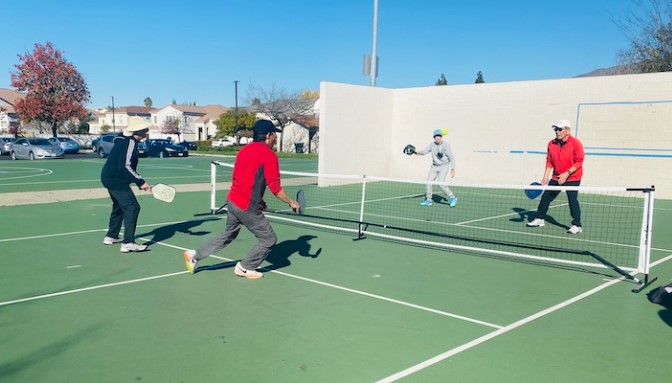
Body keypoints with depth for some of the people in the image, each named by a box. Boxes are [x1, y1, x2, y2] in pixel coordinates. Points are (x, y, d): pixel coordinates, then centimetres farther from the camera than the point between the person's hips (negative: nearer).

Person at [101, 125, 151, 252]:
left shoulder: (123, 140, 14)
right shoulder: (130, 142, -17)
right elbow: (124, 166, -24)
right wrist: (141, 182, -22)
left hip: (110, 178, 11)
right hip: (116, 180, -11)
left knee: (119, 206, 25)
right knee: (132, 207, -14)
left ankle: (111, 236, 38)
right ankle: (128, 243, -18)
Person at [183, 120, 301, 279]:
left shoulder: (244, 150, 11)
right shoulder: (269, 154, -14)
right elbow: (275, 187, -18)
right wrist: (291, 202, -3)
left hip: (232, 201, 9)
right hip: (247, 208, -8)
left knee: (228, 234, 29)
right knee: (269, 239, 8)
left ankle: (194, 255, 32)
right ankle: (245, 268, 20)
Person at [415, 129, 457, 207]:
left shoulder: (445, 145, -14)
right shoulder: (432, 145, -1)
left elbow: (451, 157, -13)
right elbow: (425, 151, -8)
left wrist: (453, 169, -18)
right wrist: (418, 152, -31)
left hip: (444, 166, -6)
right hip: (434, 166, 6)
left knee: (440, 183, -19)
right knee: (428, 182, 1)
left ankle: (452, 198, -2)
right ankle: (428, 200, 17)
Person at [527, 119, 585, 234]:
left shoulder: (576, 143, -15)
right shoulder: (551, 144, -1)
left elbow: (579, 162, -16)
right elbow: (549, 162, 4)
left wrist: (567, 174, -24)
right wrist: (545, 177, -3)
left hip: (572, 178, -5)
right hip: (556, 177, 6)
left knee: (572, 200, -12)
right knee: (546, 197, 8)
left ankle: (577, 226, -3)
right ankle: (539, 219, 24)